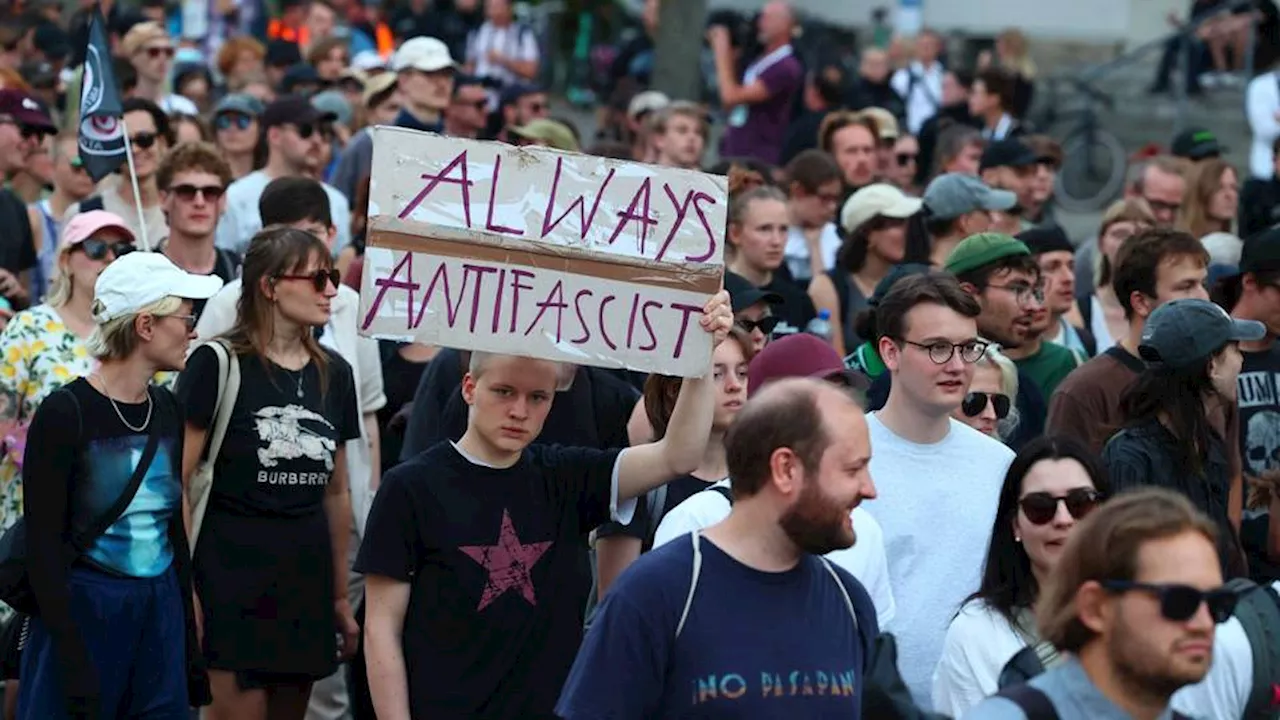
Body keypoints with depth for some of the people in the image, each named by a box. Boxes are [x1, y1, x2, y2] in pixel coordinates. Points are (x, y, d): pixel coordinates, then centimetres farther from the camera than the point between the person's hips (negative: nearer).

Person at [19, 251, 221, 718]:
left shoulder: (166, 412, 8)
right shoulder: (65, 413, -11)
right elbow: (42, 544, -13)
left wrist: (189, 641, 13)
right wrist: (72, 660, -18)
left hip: (161, 615, 6)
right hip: (81, 613, -6)